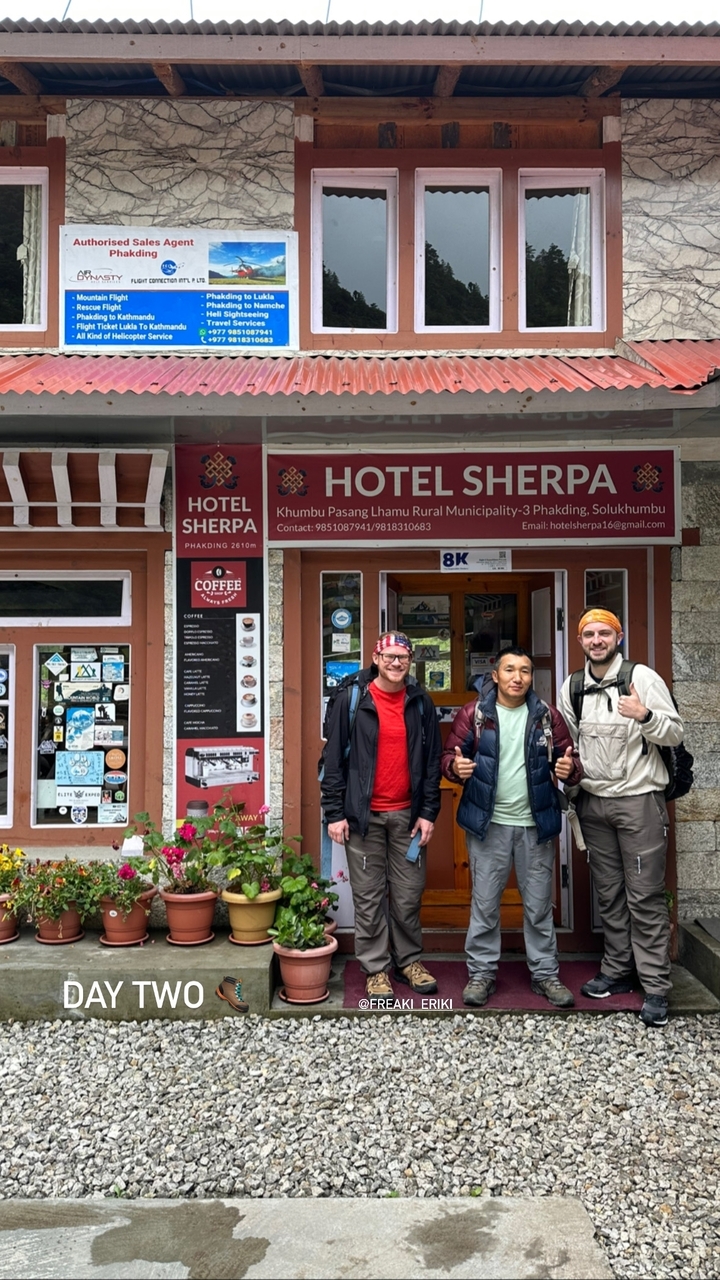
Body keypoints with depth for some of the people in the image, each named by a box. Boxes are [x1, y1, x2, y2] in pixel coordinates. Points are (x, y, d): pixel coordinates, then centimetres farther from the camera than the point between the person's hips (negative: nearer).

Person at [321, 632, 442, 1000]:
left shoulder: (421, 702, 5)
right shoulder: (351, 700, -3)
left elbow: (432, 760, 7)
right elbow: (334, 759, -3)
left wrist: (429, 812, 2)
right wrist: (334, 813, -7)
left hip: (408, 814, 2)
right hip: (363, 815, -2)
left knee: (409, 896, 9)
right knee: (369, 897, 5)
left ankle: (409, 960, 26)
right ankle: (376, 969, 17)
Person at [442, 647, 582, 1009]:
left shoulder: (547, 716, 3)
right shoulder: (473, 713, -2)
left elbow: (570, 760, 5)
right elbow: (449, 756, -2)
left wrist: (569, 768, -18)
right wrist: (456, 767, -24)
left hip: (536, 824, 2)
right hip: (488, 824, -1)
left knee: (539, 905, 11)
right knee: (484, 903, 7)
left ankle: (545, 973, 24)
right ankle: (481, 973, 20)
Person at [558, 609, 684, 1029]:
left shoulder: (642, 677, -8)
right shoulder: (572, 687, 7)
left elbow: (676, 734, -10)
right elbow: (566, 739, 19)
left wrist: (645, 715, -27)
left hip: (639, 800, -5)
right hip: (594, 802, 5)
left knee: (645, 896, -3)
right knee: (609, 894, 14)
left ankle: (656, 988, 4)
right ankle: (618, 971, 26)